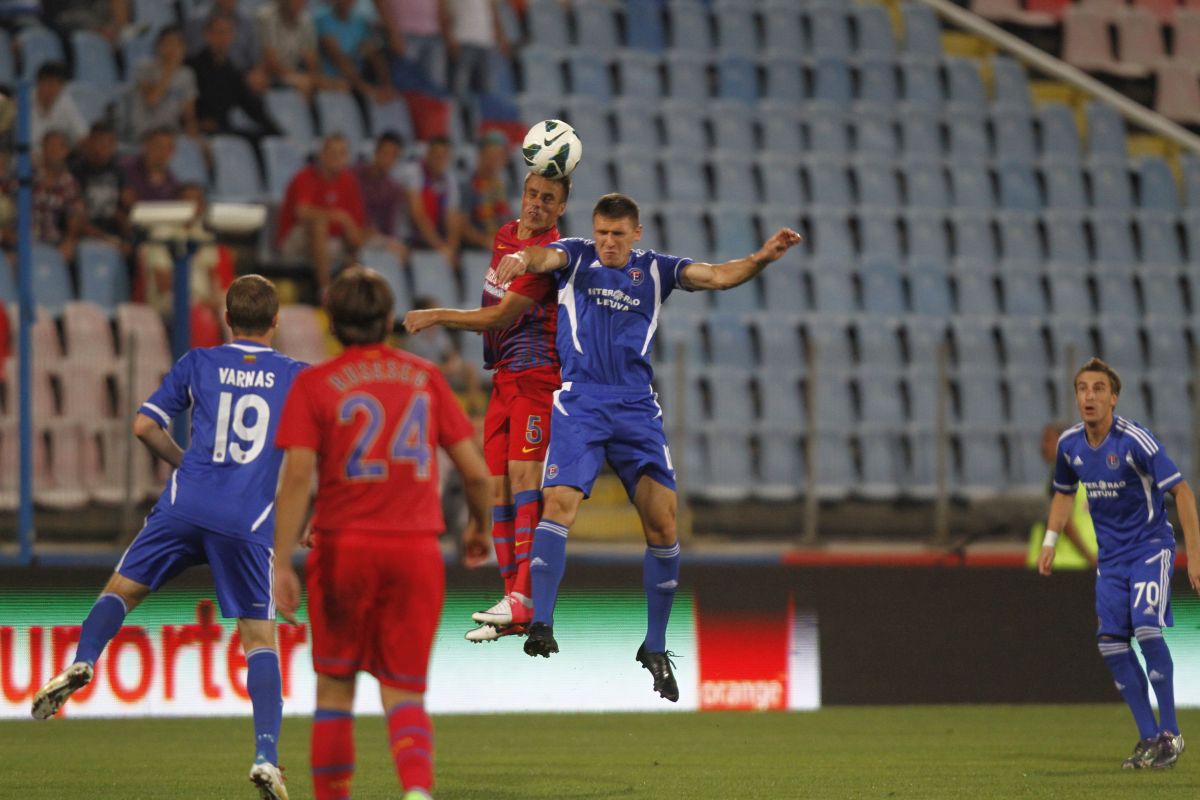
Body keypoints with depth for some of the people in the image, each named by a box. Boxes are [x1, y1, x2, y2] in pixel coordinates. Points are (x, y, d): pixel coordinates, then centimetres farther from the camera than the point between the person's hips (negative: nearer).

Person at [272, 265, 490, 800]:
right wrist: (479, 527, 25)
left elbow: (297, 475, -12)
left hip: (344, 547, -1)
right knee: (404, 692, 3)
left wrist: (282, 563, -13)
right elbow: (475, 470, 6)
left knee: (335, 686, 14)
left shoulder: (314, 385, 0)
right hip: (417, 552, 1)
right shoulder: (425, 378, 7)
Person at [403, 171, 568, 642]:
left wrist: (437, 316, -10)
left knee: (523, 472, -21)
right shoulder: (504, 236, 15)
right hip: (503, 378, 8)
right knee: (498, 486, 3)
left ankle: (524, 597, -29)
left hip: (536, 374, -8)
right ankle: (514, 610, 5)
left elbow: (502, 315, -15)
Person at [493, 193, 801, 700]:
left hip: (636, 406, 2)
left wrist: (762, 259, -19)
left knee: (662, 521, -4)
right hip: (580, 401, -2)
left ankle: (655, 648, 9)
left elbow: (716, 276, 0)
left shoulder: (654, 269, 11)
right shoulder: (577, 258, 6)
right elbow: (547, 258, -16)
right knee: (560, 501, -21)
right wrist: (522, 259, -40)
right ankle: (540, 625, -21)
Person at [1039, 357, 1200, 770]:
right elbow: (1064, 492, 20)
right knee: (1110, 642, -3)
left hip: (1151, 546, -6)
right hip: (1111, 556, 6)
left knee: (1146, 626, -22)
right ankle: (1149, 737, 7)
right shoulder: (1070, 444, -1)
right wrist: (1050, 541, 9)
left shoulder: (1134, 439, -19)